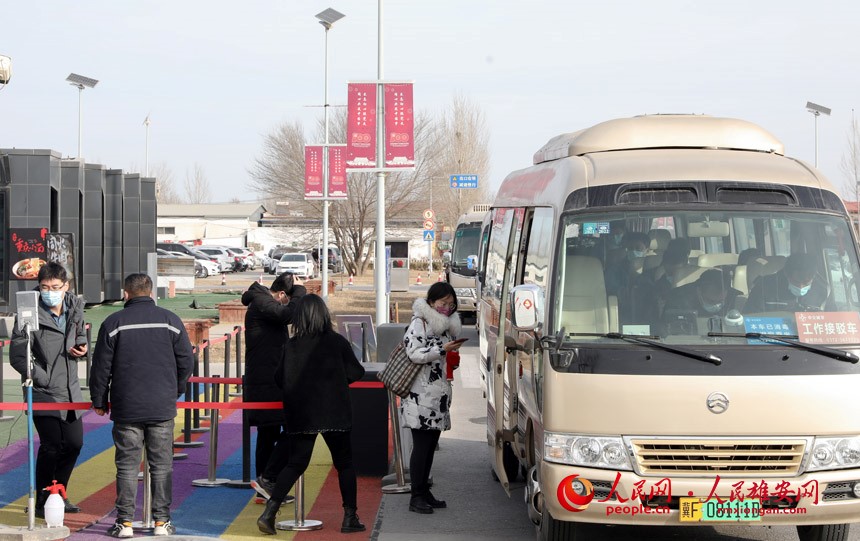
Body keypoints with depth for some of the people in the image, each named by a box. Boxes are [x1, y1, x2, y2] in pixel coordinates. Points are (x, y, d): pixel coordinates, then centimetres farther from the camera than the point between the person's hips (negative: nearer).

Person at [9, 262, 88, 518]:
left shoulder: (75, 308, 2)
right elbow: (17, 356, -13)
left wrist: (82, 346, -2)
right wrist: (44, 379, -16)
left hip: (70, 391, 6)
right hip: (43, 393, -6)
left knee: (74, 443, 11)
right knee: (50, 446, -7)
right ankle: (42, 502, 7)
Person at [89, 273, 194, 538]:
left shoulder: (113, 323, -2)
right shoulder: (170, 320, 3)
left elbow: (101, 367, 1)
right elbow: (186, 361, 6)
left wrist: (99, 401, 13)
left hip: (126, 409, -1)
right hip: (162, 408, 1)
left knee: (127, 466, 3)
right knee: (162, 465, 7)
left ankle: (125, 522, 3)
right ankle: (162, 521, 8)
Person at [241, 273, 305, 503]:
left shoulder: (263, 302, 19)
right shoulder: (261, 303, -13)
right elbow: (290, 314, -28)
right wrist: (299, 290, -14)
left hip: (265, 382, 11)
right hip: (268, 382, -11)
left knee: (268, 434, 13)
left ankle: (265, 487, 17)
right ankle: (267, 479, -11)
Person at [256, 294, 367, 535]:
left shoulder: (290, 346, -1)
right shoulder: (337, 342, -6)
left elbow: (279, 377, 4)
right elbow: (356, 372, 0)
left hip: (299, 416, 2)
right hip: (334, 414, -2)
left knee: (295, 463, 10)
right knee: (344, 463, 11)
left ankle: (269, 512, -3)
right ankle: (350, 518, 11)